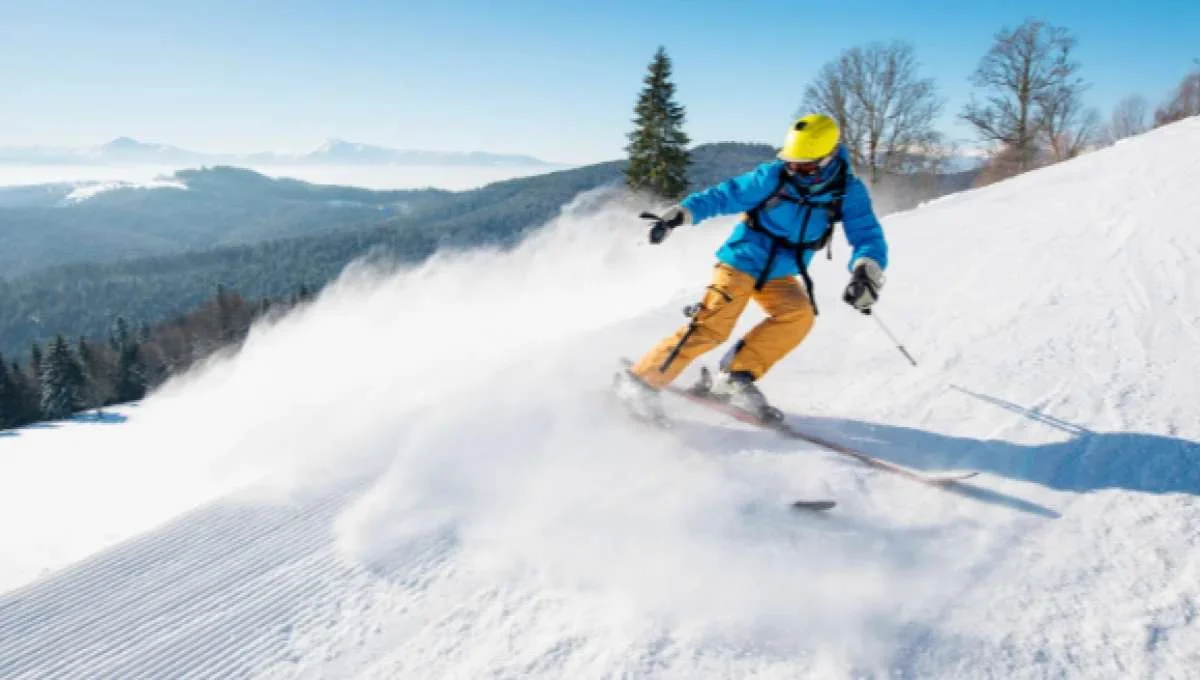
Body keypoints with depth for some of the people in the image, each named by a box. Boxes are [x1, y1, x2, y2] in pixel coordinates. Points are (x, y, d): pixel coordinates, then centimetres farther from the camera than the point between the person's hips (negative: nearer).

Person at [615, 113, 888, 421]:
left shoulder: (848, 191, -9)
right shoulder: (773, 177, -16)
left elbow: (868, 236, -16)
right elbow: (723, 196, -11)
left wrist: (866, 272, -36)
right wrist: (681, 212, -23)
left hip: (780, 276, 4)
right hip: (740, 262, -4)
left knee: (800, 314, -24)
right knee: (711, 327, -19)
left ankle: (736, 378, -14)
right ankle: (641, 378, -9)